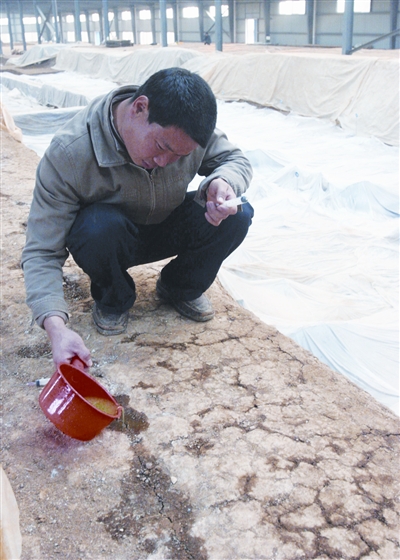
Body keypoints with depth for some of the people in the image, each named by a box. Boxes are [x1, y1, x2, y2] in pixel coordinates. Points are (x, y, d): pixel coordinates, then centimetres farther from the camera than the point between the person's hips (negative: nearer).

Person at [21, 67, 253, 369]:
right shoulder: (68, 154, -33)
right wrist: (56, 326, -47)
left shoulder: (186, 125, -23)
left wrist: (223, 182, -33)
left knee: (237, 215, -23)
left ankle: (180, 288, 6)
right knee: (101, 224, -39)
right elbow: (42, 252, -31)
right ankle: (113, 298, -3)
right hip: (108, 240, -3)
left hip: (169, 229, 3)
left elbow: (235, 159, -6)